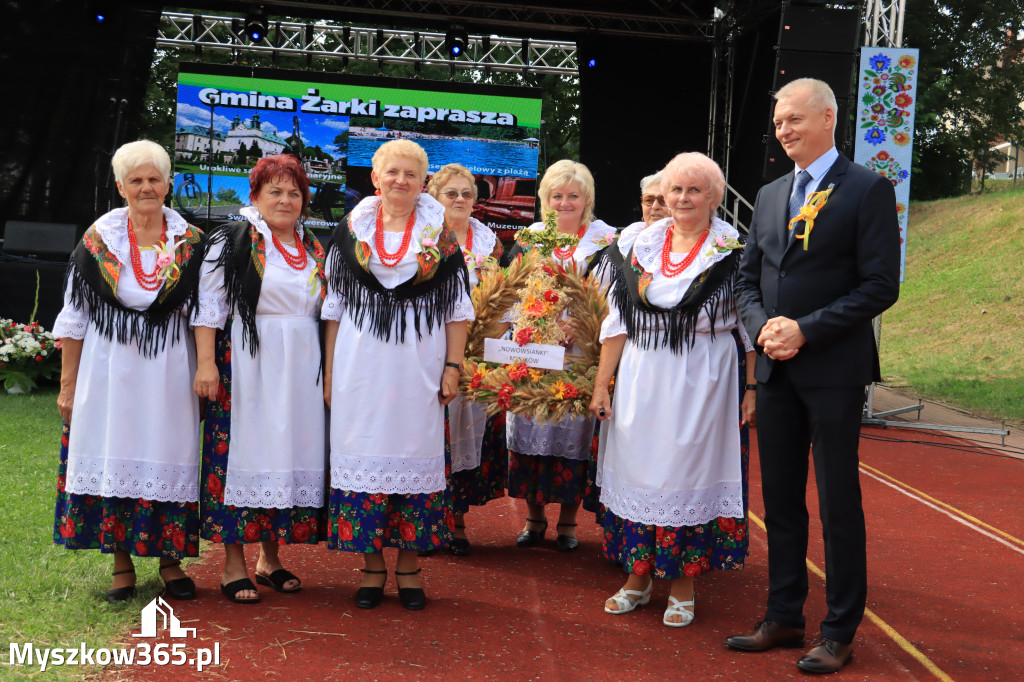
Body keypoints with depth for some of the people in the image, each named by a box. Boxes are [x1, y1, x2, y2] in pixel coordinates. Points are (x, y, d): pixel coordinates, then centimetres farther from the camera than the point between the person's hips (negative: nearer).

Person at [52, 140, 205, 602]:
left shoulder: (190, 243, 2)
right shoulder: (97, 241, 1)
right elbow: (74, 318, 3)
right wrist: (68, 384, 0)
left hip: (168, 371, 0)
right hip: (110, 369, 0)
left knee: (169, 458, 3)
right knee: (114, 458, 3)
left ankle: (170, 559, 17)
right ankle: (122, 565, 14)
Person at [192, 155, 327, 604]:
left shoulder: (314, 249, 15)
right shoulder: (232, 241, 0)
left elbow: (325, 313, 20)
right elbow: (209, 306, -6)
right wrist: (206, 363, -15)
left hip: (300, 372, 5)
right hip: (245, 366, -5)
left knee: (290, 454, 6)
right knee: (242, 453, -4)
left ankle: (270, 558, 17)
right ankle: (234, 564, 3)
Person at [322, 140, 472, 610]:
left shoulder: (439, 235, 4)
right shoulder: (351, 232, 7)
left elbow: (457, 308, 4)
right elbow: (334, 307, 9)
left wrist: (453, 366, -3)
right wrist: (329, 372, 6)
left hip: (418, 371, -1)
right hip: (360, 369, 1)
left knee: (415, 457, 3)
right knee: (363, 456, 3)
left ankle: (408, 566, 15)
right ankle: (373, 566, 15)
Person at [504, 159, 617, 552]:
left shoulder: (604, 240, 5)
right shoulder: (529, 237, 13)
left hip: (579, 354, -2)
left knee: (573, 430, -2)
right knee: (529, 428, 1)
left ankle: (568, 520, 11)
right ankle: (534, 516, 15)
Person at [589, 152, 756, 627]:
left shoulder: (733, 251, -2)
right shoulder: (644, 246, 8)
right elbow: (619, 320, 9)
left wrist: (753, 388, -11)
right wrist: (601, 384, 6)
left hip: (699, 384, -4)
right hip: (640, 381, 4)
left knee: (686, 475, 2)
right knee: (636, 470, 8)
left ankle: (682, 586, 16)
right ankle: (638, 576, 23)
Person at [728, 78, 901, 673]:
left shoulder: (868, 190, -5)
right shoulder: (770, 195, 14)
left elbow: (882, 285, -11)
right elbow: (748, 280, 16)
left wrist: (806, 330, -16)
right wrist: (763, 325, -5)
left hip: (834, 371, -6)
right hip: (777, 371, 6)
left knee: (838, 502, 2)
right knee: (780, 498, 11)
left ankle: (840, 633, 13)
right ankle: (784, 618, 23)